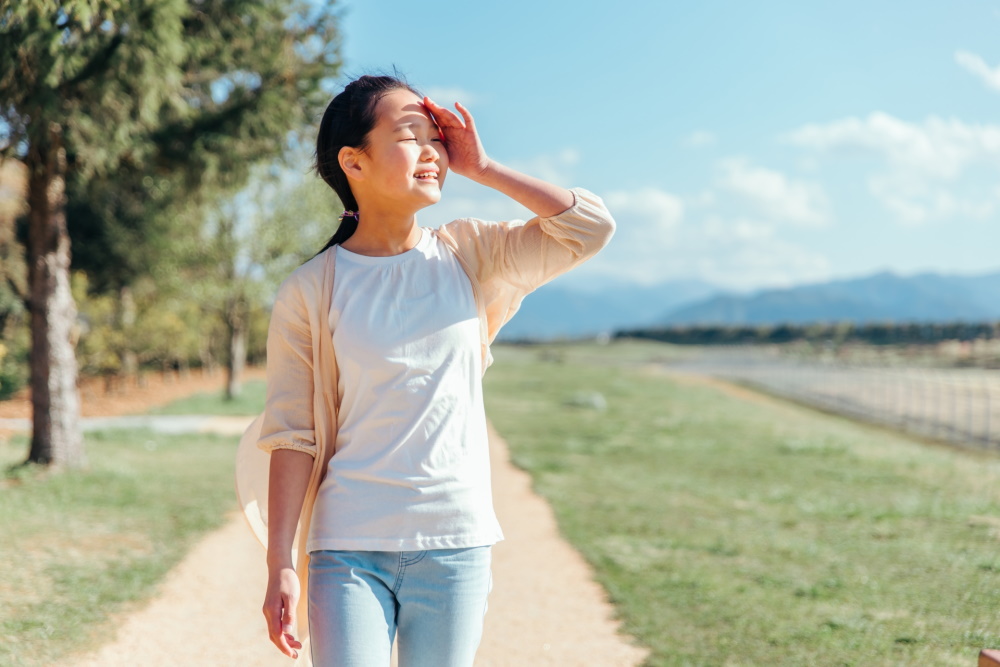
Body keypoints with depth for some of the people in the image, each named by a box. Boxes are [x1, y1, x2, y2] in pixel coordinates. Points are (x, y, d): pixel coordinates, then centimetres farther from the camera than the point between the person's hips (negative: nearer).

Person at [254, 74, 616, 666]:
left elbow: (592, 227, -4)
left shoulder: (471, 256, 5)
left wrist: (482, 168, -4)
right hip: (348, 549, -2)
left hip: (456, 546, 2)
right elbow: (292, 436, -4)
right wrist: (281, 566, -8)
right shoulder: (309, 292, -3)